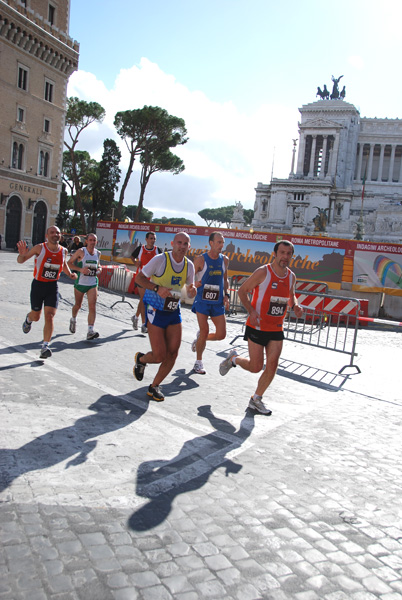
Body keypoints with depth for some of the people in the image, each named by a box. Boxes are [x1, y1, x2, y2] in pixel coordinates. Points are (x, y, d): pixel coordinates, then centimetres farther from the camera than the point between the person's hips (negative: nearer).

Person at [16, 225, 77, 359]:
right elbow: (20, 261, -6)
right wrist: (22, 254, -29)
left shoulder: (63, 251, -1)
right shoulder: (40, 248, -12)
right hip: (38, 285, -1)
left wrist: (70, 274, 5)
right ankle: (28, 319, 51)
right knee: (36, 316, 13)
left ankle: (45, 346, -7)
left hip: (52, 287, 1)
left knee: (49, 316, -11)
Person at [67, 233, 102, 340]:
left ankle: (90, 331, -17)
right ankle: (73, 320, 48)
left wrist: (99, 268, 0)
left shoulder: (98, 253, 5)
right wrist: (80, 269, -21)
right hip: (80, 282, -2)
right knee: (78, 305, 15)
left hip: (93, 284, 2)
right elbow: (69, 263, -7)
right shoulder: (81, 251, -8)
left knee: (92, 306, -13)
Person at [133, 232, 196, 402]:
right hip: (155, 310, -5)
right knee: (159, 356, -8)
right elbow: (140, 277, -7)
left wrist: (192, 290, -12)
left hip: (174, 311, 5)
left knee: (173, 353, 1)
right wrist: (157, 288, -23)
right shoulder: (160, 259, -14)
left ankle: (154, 387, 21)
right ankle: (141, 359, 28)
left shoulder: (189, 265, 2)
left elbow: (189, 288, 13)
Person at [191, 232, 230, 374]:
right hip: (202, 300, -4)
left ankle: (200, 338, 31)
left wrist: (226, 295, 5)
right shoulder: (200, 259, -8)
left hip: (218, 302, 4)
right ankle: (198, 362, 13)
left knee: (221, 334, -1)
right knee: (204, 331, -7)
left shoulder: (224, 260, 7)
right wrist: (194, 284, -24)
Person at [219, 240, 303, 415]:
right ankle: (233, 359, 30)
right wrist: (251, 311, -21)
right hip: (257, 327, -5)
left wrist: (295, 306, -1)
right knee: (255, 367, -1)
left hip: (277, 329, 5)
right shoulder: (263, 272, -14)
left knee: (272, 366, 0)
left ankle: (256, 400, 19)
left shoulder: (291, 276, 5)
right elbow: (242, 290, -7)